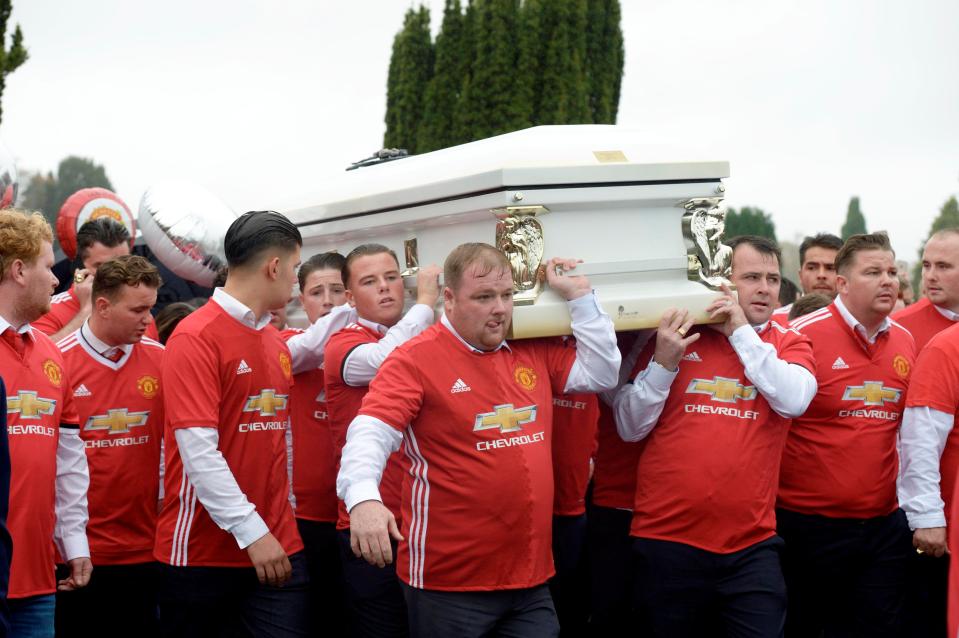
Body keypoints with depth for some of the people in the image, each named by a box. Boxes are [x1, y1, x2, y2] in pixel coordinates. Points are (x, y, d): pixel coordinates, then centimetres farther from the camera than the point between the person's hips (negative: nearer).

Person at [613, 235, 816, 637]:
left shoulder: (789, 344, 7)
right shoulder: (674, 333, 4)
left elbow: (794, 401, -14)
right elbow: (629, 428, 1)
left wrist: (742, 333, -11)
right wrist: (663, 362, -13)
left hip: (750, 546, 0)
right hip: (667, 541, 0)